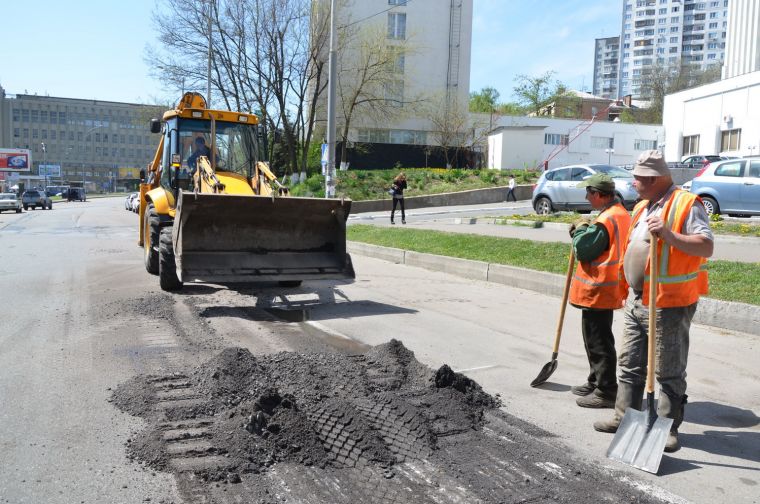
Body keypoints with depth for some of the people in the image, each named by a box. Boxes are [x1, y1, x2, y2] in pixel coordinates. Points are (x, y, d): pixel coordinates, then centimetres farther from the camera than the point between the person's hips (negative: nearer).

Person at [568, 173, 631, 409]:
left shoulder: (605, 220, -22)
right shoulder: (622, 213, 11)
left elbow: (582, 250, -17)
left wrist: (580, 229, -2)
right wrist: (584, 230, 6)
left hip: (597, 291, -11)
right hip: (610, 289, 11)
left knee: (598, 342, -1)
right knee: (597, 339, 21)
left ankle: (606, 391, 7)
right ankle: (596, 383, 33)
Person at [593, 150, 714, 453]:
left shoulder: (686, 204, -12)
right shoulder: (643, 207, 14)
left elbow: (706, 247, -21)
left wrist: (669, 235, -32)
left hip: (669, 305, -9)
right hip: (637, 302, 9)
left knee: (669, 372, 3)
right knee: (630, 364, 15)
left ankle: (668, 428, 14)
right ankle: (625, 417, 26)